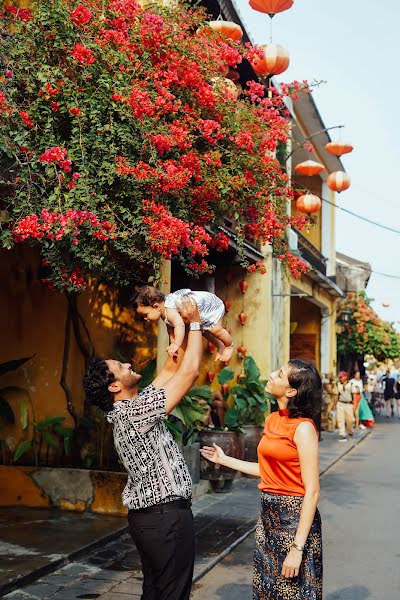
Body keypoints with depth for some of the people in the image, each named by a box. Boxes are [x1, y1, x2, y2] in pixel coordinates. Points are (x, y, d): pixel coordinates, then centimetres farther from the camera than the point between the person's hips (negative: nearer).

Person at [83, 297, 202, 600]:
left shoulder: (129, 409, 9)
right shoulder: (135, 412, -20)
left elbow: (171, 370, 15)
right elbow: (190, 371, -20)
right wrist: (194, 323, -9)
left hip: (150, 515, 10)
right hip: (166, 516, -10)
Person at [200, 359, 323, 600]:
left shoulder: (303, 428, -18)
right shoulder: (272, 420, 6)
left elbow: (312, 491, -20)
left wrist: (297, 548, -22)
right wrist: (225, 460, 20)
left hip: (295, 517, -8)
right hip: (268, 516, 8)